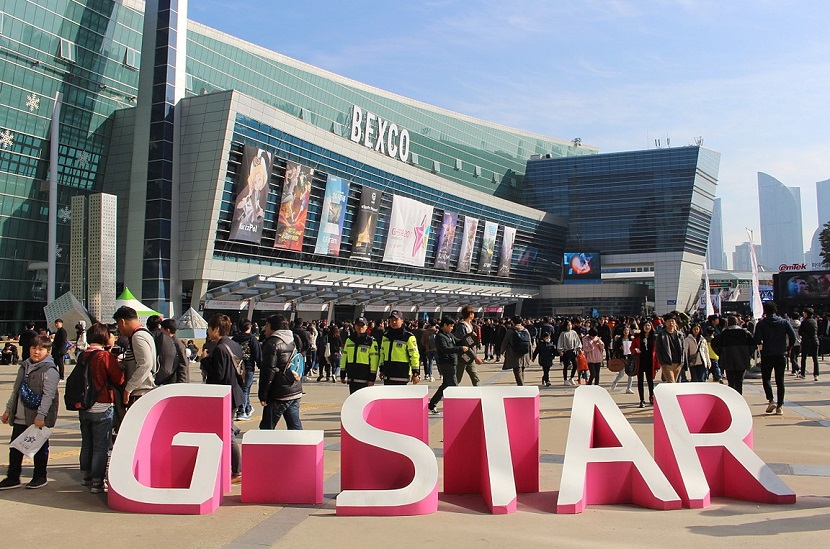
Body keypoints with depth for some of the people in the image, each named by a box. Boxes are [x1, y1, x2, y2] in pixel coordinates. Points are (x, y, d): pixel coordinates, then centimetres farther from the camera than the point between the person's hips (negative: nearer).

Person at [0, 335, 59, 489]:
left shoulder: (49, 370, -13)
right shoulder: (24, 366, 11)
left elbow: (48, 395, -19)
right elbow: (16, 391, 20)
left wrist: (41, 415, -25)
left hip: (39, 418, -7)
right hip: (20, 417, 7)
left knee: (40, 448, 7)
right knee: (15, 447, 11)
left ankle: (40, 477, 20)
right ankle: (12, 478, 21)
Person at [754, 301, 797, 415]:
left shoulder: (761, 323, -5)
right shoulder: (784, 322, 2)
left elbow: (757, 340, -12)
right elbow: (793, 336, -7)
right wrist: (788, 348, 7)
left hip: (767, 355, -2)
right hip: (781, 355, 2)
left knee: (766, 378, 11)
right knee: (780, 380, 7)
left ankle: (771, 400, -8)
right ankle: (779, 406, 6)